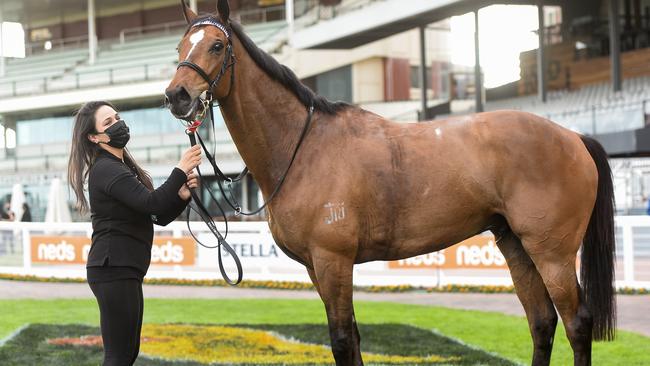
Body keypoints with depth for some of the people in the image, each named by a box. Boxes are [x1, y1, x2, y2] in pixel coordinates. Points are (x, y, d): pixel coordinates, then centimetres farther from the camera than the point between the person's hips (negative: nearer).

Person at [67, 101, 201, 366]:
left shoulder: (123, 167, 18)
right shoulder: (107, 170, -13)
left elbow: (159, 217, 14)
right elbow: (150, 203, -25)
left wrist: (182, 196, -3)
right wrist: (181, 170, -21)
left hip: (125, 270, 10)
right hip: (113, 270, -10)